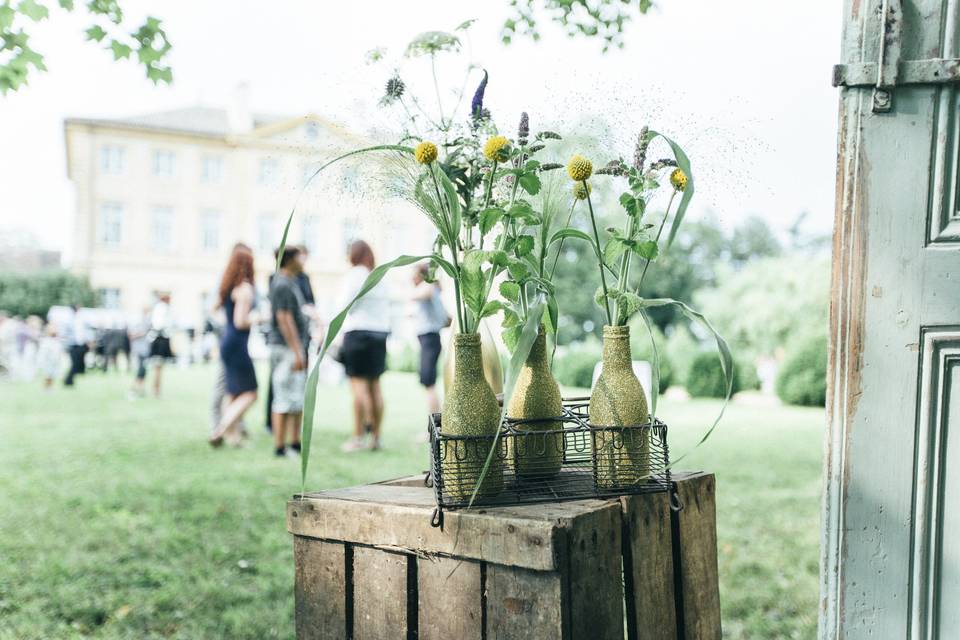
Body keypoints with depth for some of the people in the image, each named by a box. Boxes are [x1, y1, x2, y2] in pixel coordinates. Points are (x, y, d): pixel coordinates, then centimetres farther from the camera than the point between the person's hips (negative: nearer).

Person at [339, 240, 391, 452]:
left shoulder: (355, 274, -6)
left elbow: (344, 306, -7)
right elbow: (386, 309, 13)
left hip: (358, 333, -7)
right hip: (380, 333, 7)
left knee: (358, 385, -7)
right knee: (374, 386, 9)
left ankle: (358, 437, -8)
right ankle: (376, 436, 12)